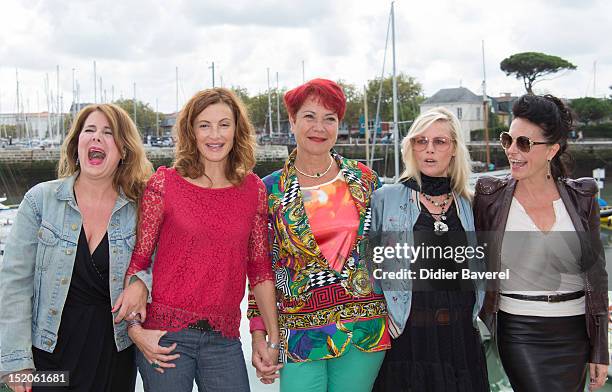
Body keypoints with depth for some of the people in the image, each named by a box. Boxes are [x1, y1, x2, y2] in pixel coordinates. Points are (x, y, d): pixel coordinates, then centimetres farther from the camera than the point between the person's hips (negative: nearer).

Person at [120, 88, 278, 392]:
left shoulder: (253, 189, 4)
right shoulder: (164, 184, -4)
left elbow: (260, 268, 8)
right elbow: (137, 260, -1)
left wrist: (274, 338, 7)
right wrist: (135, 328, -9)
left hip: (223, 339, 3)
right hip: (165, 337, -2)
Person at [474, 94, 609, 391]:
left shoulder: (581, 199, 1)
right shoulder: (490, 197, -2)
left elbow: (596, 274, 5)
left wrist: (600, 352, 4)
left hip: (574, 333, 2)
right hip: (519, 334, -2)